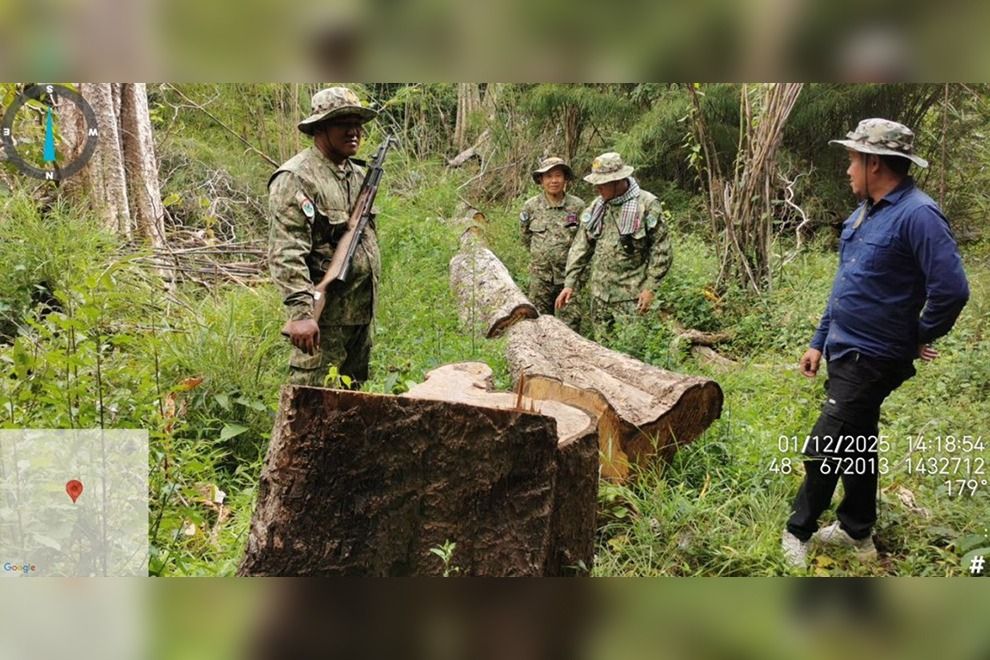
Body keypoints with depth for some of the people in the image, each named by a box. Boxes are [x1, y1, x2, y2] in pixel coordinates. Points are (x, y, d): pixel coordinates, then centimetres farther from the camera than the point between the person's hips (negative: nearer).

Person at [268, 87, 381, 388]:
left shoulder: (358, 174, 13)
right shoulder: (296, 179, -14)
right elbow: (286, 254, -22)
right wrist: (300, 312, -30)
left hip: (362, 313, 9)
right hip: (324, 315, -9)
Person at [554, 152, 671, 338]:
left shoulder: (647, 205, -8)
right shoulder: (596, 207, 7)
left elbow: (661, 250, -7)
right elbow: (581, 247, 10)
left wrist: (650, 288, -11)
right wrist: (570, 283, 4)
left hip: (631, 296, -5)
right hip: (599, 293, 5)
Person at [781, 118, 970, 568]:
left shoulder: (917, 215, -20)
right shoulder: (865, 212, 9)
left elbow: (951, 290, -24)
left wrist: (917, 340, -9)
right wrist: (820, 341, 16)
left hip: (871, 360, -9)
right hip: (844, 351, 9)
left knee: (824, 448, -5)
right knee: (856, 442, 19)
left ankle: (798, 531, 12)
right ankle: (857, 531, 33)